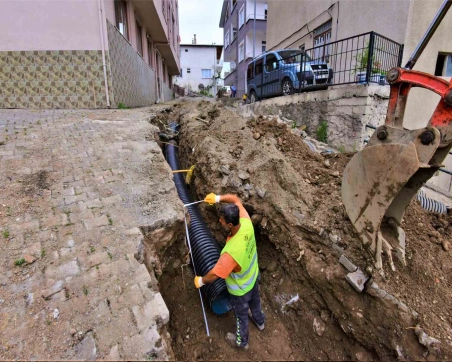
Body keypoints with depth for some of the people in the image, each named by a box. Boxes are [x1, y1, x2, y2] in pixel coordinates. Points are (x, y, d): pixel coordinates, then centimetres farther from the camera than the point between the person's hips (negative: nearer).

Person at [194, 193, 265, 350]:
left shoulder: (231, 252, -46)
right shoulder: (246, 223, -29)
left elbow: (214, 274, -30)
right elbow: (235, 199, -12)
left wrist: (201, 281, -12)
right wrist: (218, 198, -15)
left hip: (240, 289, -6)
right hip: (254, 276, 6)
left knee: (241, 315, 25)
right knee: (255, 301, 36)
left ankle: (241, 341, 55)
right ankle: (260, 322, 68)